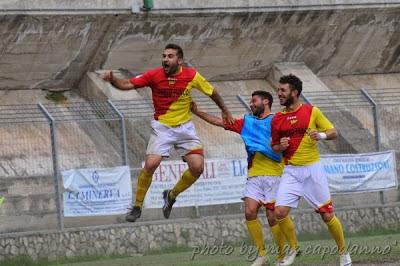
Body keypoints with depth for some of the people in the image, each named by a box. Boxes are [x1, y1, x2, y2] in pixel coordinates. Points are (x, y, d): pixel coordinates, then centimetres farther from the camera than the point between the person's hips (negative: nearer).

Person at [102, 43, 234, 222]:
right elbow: (127, 85, -18)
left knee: (197, 167, -9)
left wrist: (225, 111, 18)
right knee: (150, 165, -19)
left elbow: (211, 92, 7)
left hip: (185, 127, 2)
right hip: (162, 127, -2)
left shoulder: (192, 76, -10)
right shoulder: (154, 75, -13)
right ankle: (137, 206, -1)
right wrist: (112, 80, -38)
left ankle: (171, 195, 18)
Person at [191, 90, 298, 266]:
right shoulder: (246, 122, 17)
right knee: (250, 212, -11)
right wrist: (197, 112, 14)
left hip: (273, 175, -4)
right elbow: (219, 122, 18)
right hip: (254, 176, 4)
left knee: (273, 217, -6)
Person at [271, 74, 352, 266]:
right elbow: (275, 147, 16)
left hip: (312, 169, -3)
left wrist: (321, 135, -18)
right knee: (280, 212, -14)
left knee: (327, 215, -1)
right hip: (291, 172, 3)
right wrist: (281, 146, -7)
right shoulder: (277, 119, 6)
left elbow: (333, 132, 2)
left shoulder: (312, 112, -2)